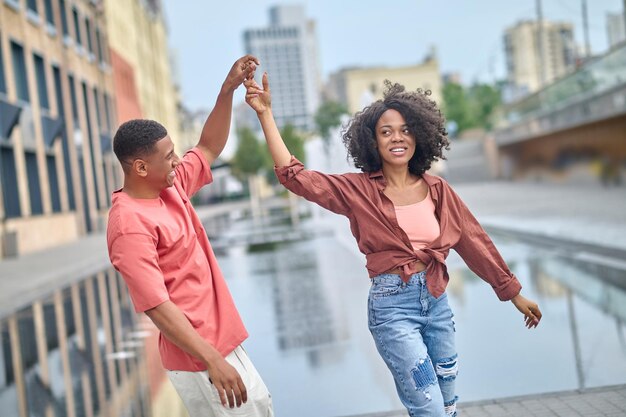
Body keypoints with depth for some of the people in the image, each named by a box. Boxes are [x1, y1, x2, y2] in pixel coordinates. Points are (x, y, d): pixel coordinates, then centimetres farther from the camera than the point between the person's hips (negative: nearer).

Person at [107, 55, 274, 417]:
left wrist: (228, 89, 6)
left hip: (221, 338, 10)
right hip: (196, 355, -9)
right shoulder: (131, 225, -23)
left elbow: (210, 147, 17)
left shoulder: (172, 187, 3)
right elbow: (157, 306, -26)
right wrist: (212, 362, -28)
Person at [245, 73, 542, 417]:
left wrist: (513, 292, 14)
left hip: (436, 301, 4)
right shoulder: (359, 191, -4)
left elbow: (472, 240, 10)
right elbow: (294, 176, -10)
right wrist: (265, 113, -13)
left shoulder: (436, 189, 4)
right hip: (392, 306, -4)